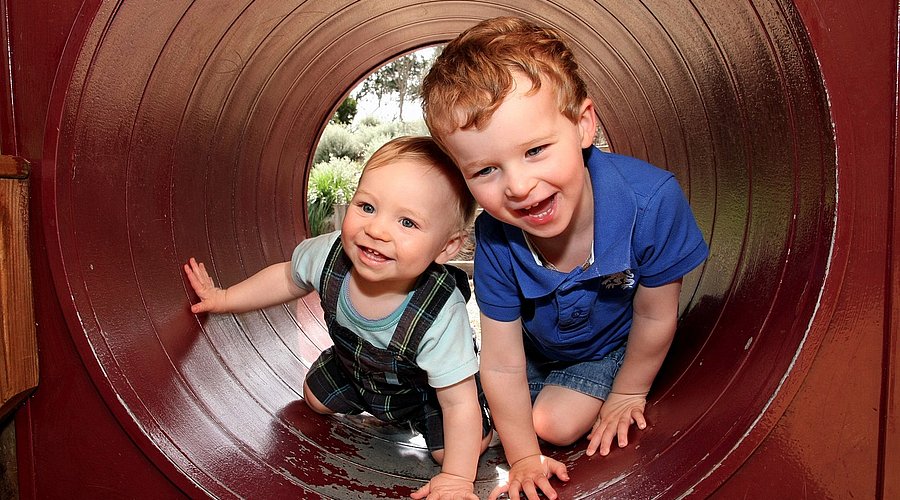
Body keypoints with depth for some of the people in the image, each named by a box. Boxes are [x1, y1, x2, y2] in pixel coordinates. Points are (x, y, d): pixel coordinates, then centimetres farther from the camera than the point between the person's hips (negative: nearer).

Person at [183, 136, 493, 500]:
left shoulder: (441, 317, -45)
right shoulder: (331, 254, -32)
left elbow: (459, 404, -33)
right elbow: (289, 277, -7)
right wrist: (225, 298, -1)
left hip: (423, 385, -4)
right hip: (353, 364, 4)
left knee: (462, 446, -10)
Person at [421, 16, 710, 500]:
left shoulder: (651, 201, -42)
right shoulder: (495, 241, -35)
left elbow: (655, 317, -22)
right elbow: (503, 365, -23)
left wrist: (629, 393, -5)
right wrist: (524, 458, -11)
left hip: (611, 343, -2)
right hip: (535, 344, 2)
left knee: (555, 423, -8)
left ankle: (588, 391, 22)